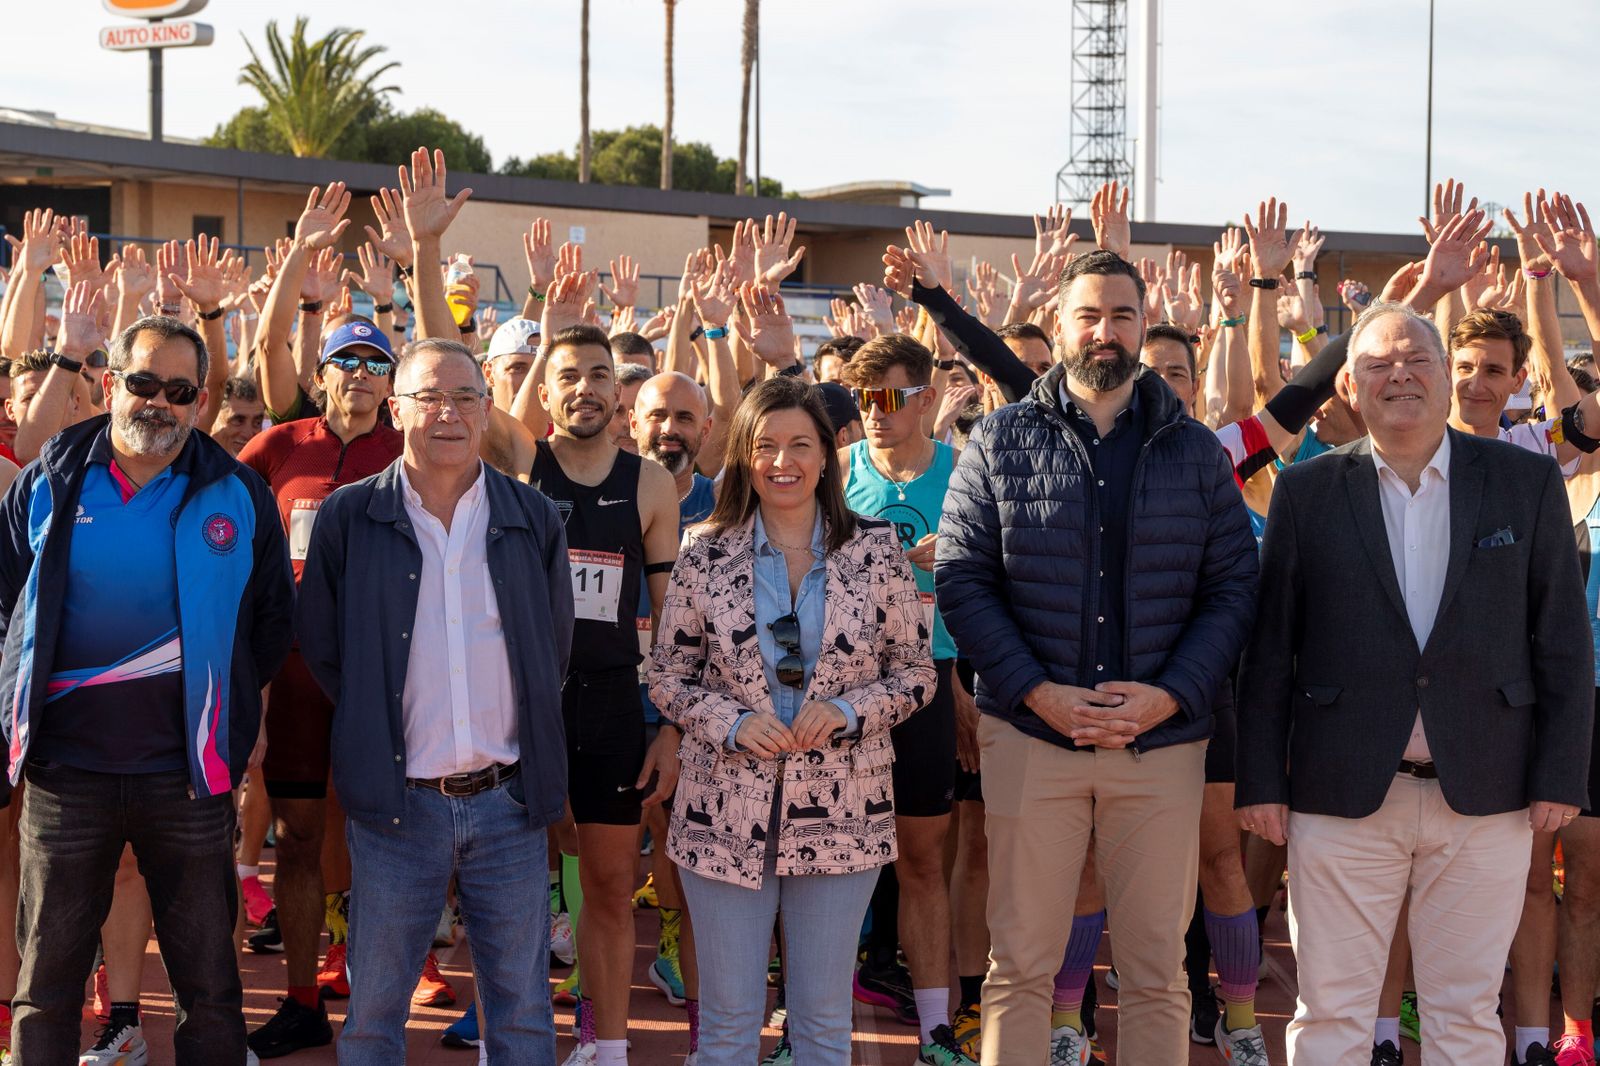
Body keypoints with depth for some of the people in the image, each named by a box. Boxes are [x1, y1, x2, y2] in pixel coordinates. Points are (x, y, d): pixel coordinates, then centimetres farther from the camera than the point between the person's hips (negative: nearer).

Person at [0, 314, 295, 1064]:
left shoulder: (236, 494, 1)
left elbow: (273, 616, 11)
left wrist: (235, 708, 8)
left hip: (190, 773, 0)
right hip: (65, 769, 1)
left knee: (209, 985, 6)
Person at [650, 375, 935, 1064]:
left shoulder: (877, 551, 0)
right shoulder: (705, 555, 0)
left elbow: (915, 671, 4)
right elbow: (670, 677, 5)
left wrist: (847, 710, -14)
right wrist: (733, 722, -14)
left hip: (841, 815, 0)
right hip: (726, 813, 0)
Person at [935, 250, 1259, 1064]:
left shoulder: (1195, 450, 7)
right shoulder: (1001, 441, 4)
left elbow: (1233, 587, 4)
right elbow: (960, 579, 0)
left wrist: (1169, 694, -11)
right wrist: (1037, 690, -12)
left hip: (1162, 742, 1)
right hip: (1029, 734, -1)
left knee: (1156, 973, 6)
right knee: (1019, 965, 4)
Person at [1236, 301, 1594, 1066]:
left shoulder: (1527, 482, 4)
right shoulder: (1305, 492, 3)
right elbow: (1269, 647, 3)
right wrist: (1260, 779, -1)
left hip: (1486, 794, 0)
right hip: (1344, 793, 0)